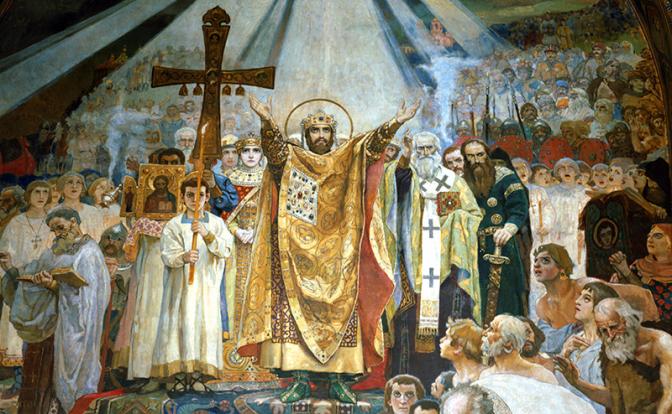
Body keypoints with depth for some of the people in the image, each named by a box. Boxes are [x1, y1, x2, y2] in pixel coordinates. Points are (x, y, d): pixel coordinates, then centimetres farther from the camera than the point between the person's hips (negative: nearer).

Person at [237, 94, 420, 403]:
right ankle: (300, 381, 2)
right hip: (296, 254, -1)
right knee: (295, 312, -4)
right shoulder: (288, 159, 8)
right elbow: (273, 146, -12)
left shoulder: (348, 163, 12)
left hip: (336, 257, 1)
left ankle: (337, 380, 6)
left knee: (339, 314, 0)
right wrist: (266, 121, -33)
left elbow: (371, 146, -4)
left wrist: (395, 123, -22)